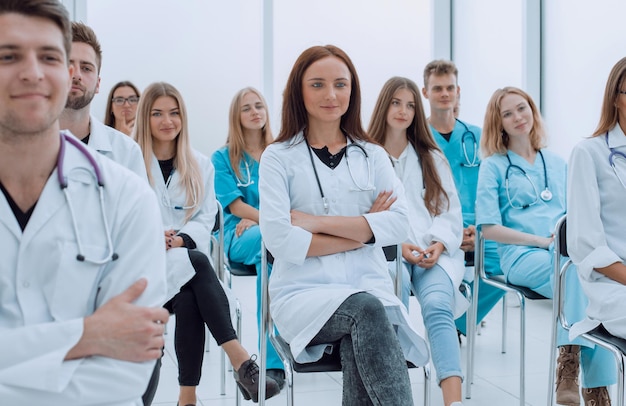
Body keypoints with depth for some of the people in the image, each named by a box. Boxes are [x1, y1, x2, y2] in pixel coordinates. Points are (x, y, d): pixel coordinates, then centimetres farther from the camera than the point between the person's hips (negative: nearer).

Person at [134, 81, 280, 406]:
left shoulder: (200, 164, 15)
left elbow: (206, 219, 7)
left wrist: (179, 239, -15)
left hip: (187, 256, 4)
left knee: (189, 302, -33)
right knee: (197, 263, -35)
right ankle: (241, 360, -44)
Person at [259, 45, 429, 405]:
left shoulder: (373, 156, 14)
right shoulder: (279, 157, 6)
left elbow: (399, 225, -2)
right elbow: (278, 239, -8)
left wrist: (317, 221, -10)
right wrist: (362, 231, -6)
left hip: (370, 288, 2)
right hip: (305, 291, -1)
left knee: (359, 347, -33)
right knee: (366, 310, -34)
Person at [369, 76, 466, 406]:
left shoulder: (432, 158, 22)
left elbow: (451, 211, 14)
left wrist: (439, 244, -7)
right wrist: (397, 245, -12)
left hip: (435, 251, 1)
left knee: (437, 306, -30)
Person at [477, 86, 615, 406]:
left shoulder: (557, 163, 22)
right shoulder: (494, 166, 8)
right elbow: (490, 229, -1)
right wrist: (543, 240, -10)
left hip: (566, 253, 4)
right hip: (521, 256, -4)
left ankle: (569, 369, -33)